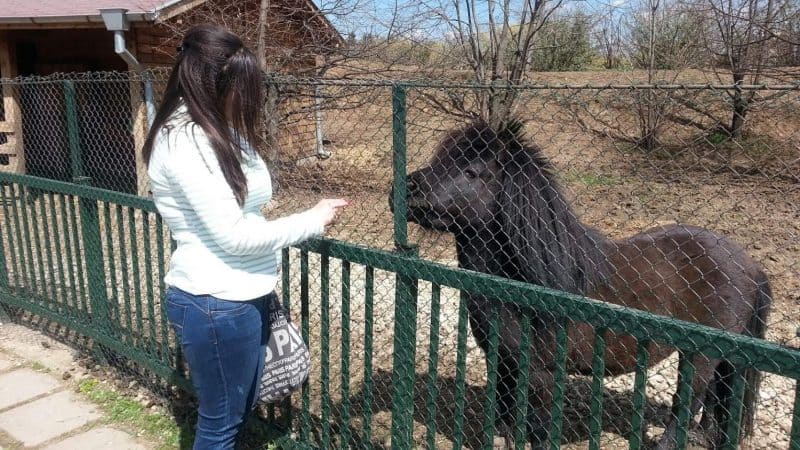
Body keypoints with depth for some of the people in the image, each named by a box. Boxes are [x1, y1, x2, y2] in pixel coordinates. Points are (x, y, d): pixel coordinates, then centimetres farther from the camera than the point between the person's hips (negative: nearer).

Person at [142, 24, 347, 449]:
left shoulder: (216, 130, 10)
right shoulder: (184, 141, -20)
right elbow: (232, 235, -22)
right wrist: (312, 221, -12)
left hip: (241, 297, 9)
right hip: (215, 305, -9)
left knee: (237, 412, 23)